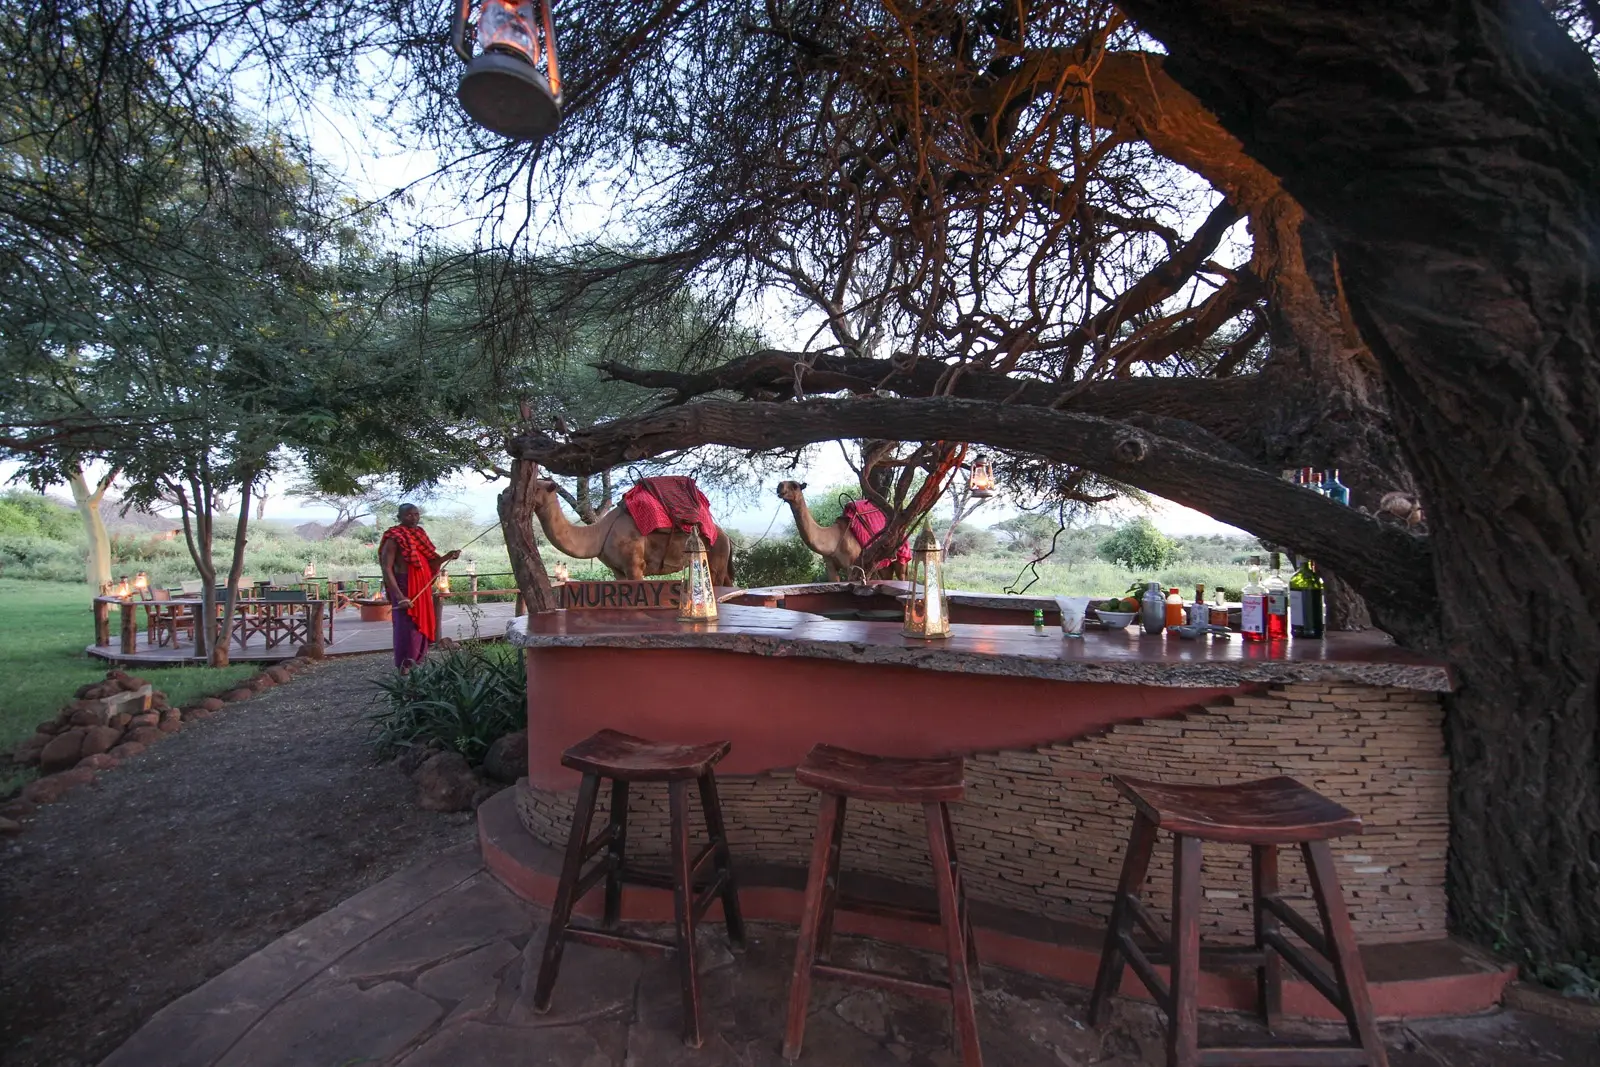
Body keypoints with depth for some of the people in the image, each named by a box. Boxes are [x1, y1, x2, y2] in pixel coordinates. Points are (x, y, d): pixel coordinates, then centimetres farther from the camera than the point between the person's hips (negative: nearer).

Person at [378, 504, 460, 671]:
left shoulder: (419, 534, 13)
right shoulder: (394, 538, -9)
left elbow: (430, 563, 17)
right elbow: (386, 569, -16)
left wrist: (447, 557, -2)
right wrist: (399, 596, -25)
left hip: (423, 589, 7)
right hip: (404, 589, -7)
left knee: (422, 628, 11)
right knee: (407, 630, -5)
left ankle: (416, 665, 21)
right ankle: (404, 670, 3)